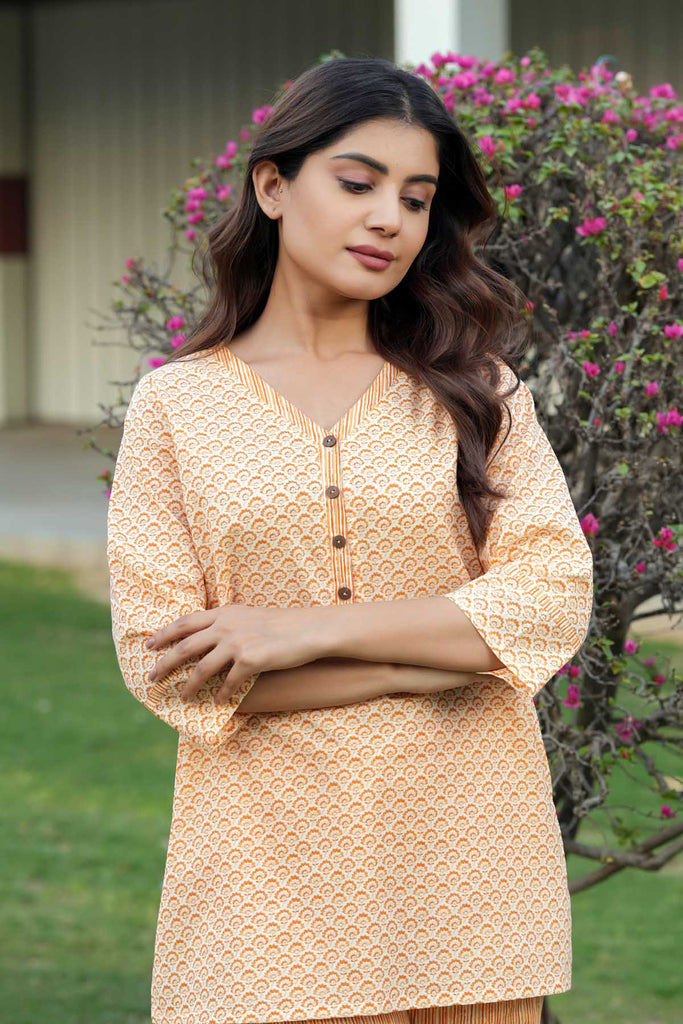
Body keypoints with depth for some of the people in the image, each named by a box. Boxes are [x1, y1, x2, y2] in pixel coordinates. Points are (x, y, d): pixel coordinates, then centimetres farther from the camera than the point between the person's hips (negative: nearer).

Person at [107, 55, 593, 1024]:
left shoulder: (477, 390, 8)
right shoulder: (177, 404, 3)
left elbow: (556, 597, -5)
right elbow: (162, 662, -6)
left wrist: (311, 629, -14)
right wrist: (436, 659, -11)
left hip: (463, 860, 1)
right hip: (271, 864, -1)